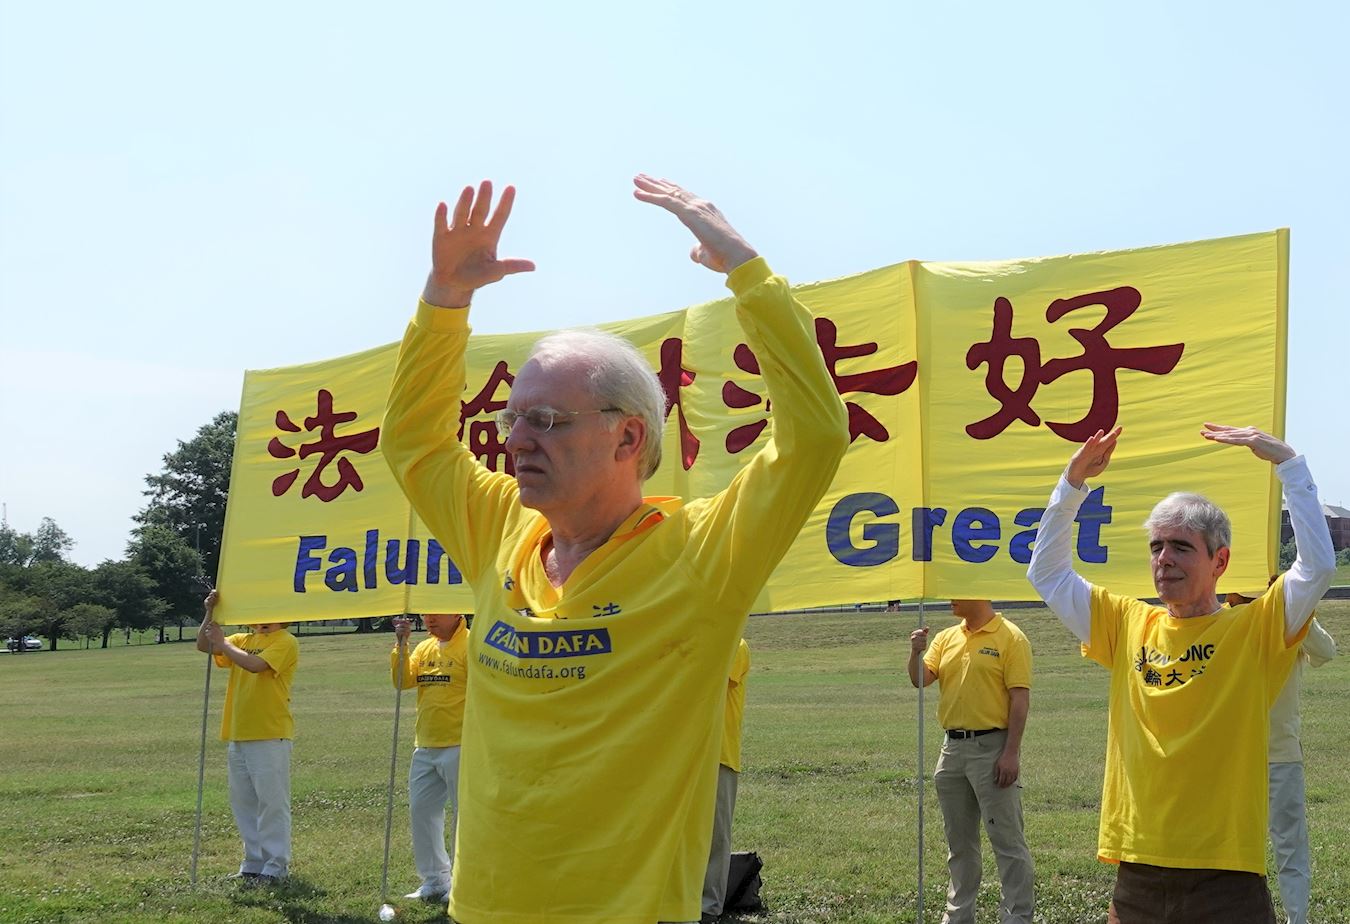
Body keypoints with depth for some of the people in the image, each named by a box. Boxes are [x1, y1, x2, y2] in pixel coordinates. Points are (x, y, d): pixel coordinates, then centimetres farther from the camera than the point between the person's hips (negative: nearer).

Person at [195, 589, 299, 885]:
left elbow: (255, 664, -20)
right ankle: (254, 863, 18)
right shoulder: (243, 639, 16)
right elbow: (203, 645, 9)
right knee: (243, 802, 11)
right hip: (238, 736, 8)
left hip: (270, 737, -8)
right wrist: (210, 613, -3)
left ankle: (276, 867, -2)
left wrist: (223, 644, -11)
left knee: (272, 802, -5)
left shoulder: (286, 642, -6)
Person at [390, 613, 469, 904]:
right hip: (425, 748, 8)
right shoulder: (425, 648, 14)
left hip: (459, 748, -8)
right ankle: (435, 881, 22)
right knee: (421, 811, 11)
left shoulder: (472, 645, -9)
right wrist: (401, 645, -7)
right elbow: (403, 680, 4)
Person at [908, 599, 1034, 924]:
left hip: (992, 747, -7)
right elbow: (921, 679, 5)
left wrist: (1011, 753, -18)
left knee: (1007, 840, -3)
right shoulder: (946, 638, 11)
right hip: (952, 747, 7)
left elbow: (1020, 698, -12)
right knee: (959, 841, 15)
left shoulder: (1010, 638, -8)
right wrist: (916, 653, -16)